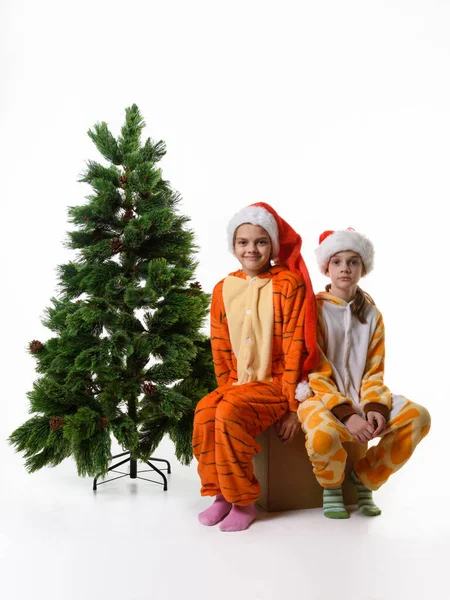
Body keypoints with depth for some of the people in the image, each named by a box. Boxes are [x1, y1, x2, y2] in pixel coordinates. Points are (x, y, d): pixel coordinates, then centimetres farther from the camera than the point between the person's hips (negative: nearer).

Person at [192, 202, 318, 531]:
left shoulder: (289, 284, -8)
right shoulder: (223, 289, 7)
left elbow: (294, 346, -11)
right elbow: (220, 348, 11)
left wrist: (292, 405, -13)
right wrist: (227, 388, 0)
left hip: (276, 384, -4)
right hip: (237, 384, 5)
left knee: (229, 413, -29)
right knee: (205, 412, -25)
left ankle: (243, 501, -12)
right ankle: (221, 493, -7)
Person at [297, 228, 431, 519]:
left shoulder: (371, 314, 10)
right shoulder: (314, 308, -5)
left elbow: (374, 371, 6)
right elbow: (314, 372, -11)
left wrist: (375, 407, -15)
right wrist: (346, 415, -24)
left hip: (360, 397, 5)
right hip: (322, 397, -4)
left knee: (418, 416, -20)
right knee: (324, 434, -38)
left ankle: (365, 478, 4)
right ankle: (331, 486, 1)